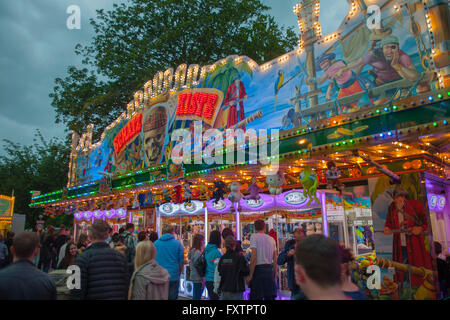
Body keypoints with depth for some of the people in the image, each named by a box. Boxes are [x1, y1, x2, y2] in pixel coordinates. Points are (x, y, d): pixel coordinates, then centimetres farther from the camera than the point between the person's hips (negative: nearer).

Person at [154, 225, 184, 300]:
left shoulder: (156, 243, 2)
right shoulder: (177, 243, -3)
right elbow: (181, 262, 0)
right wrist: (178, 273, 15)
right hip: (173, 277, -2)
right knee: (172, 297, 8)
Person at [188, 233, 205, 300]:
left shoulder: (192, 251, 10)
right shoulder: (198, 252, -19)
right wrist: (202, 279, -16)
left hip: (194, 277, 9)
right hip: (198, 278, -9)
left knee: (195, 297, 16)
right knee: (197, 298, -2)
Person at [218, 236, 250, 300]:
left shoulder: (222, 258, 0)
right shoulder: (239, 257, -13)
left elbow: (219, 272, 8)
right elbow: (246, 272, -9)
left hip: (224, 290, 5)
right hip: (236, 290, -5)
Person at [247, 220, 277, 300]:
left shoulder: (254, 236, -5)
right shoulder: (271, 239, 11)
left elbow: (254, 257, -14)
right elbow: (275, 260, 12)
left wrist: (250, 275, -10)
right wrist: (275, 274, 20)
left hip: (259, 269, -5)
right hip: (270, 269, 5)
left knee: (256, 297, 1)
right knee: (269, 297, 11)